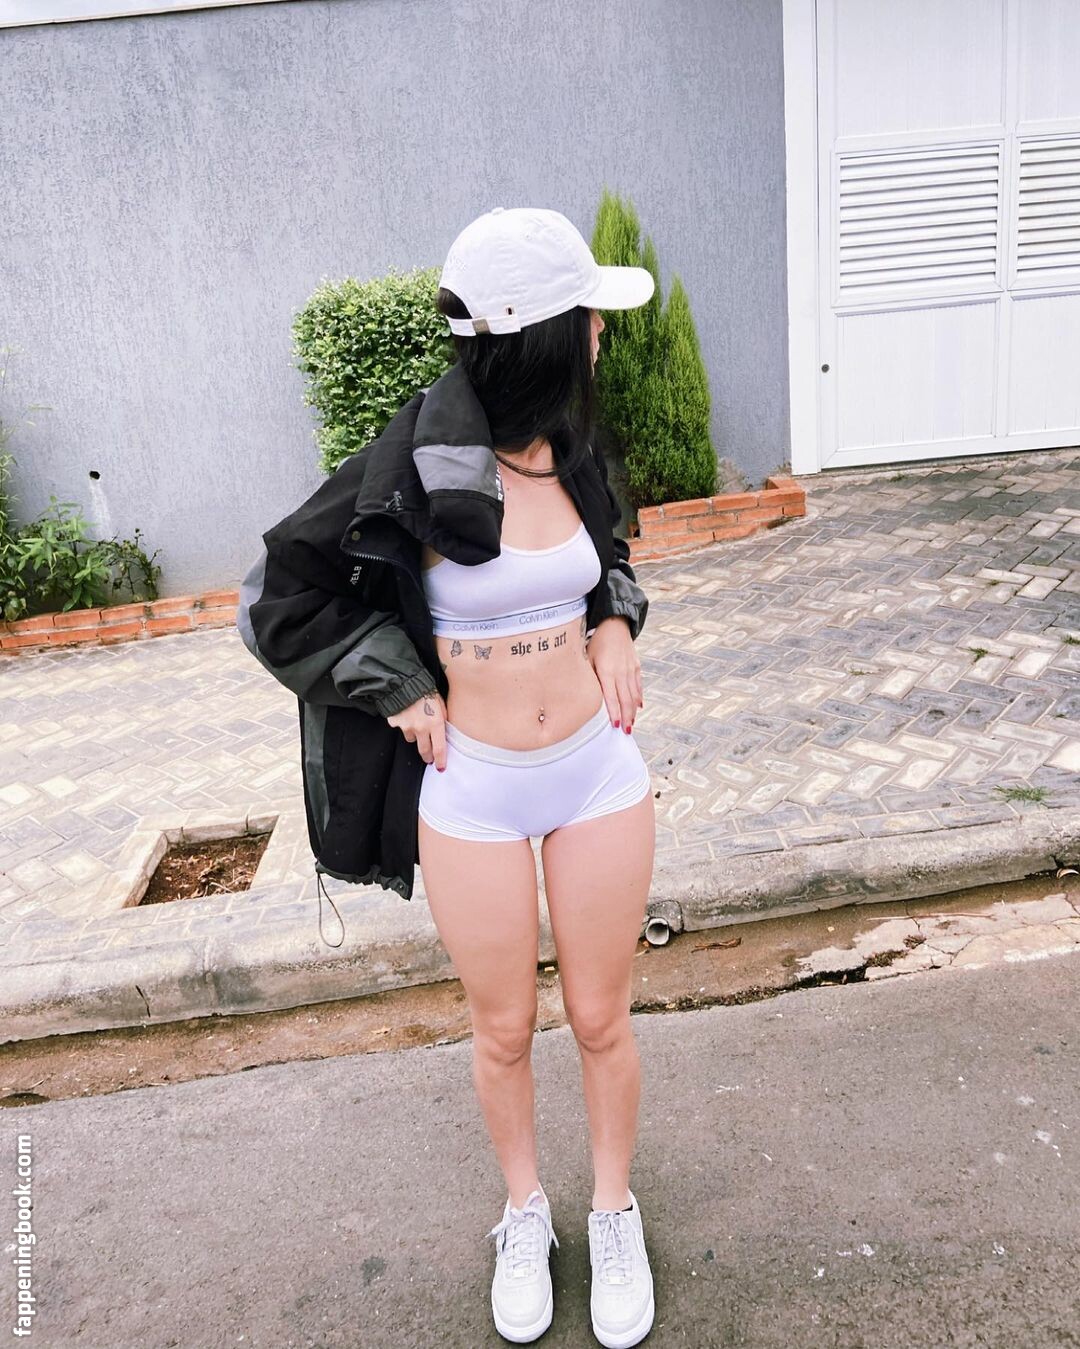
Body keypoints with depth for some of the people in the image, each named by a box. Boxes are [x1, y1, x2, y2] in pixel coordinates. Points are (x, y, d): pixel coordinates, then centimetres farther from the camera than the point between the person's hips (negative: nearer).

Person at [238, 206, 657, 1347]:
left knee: (601, 1019, 16)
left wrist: (615, 625, 1)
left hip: (599, 771, 4)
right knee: (502, 1031, 16)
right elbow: (279, 595, -9)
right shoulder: (417, 464, -17)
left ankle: (615, 1214, 41)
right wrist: (401, 691, -10)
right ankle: (524, 1213, 44)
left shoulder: (571, 452, -1)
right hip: (472, 790, -3)